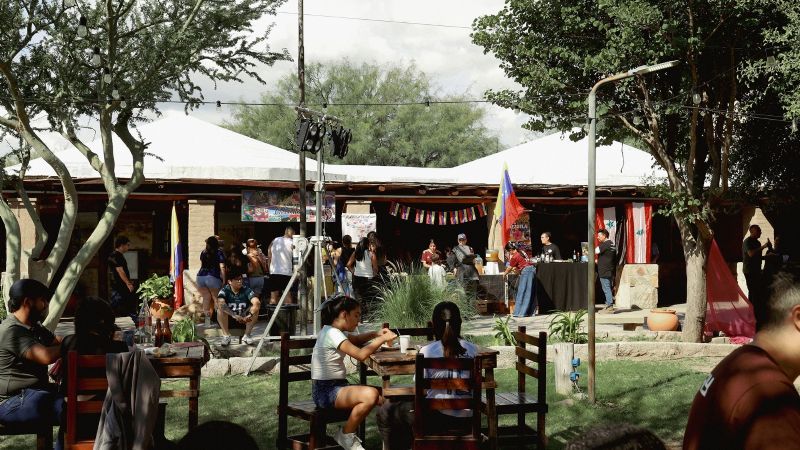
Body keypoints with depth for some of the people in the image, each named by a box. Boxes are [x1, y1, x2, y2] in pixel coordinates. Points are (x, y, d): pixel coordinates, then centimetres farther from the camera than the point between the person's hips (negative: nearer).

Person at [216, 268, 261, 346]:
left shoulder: (246, 290, -11)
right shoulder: (224, 291, -14)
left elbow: (257, 303, -26)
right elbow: (220, 304, -34)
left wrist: (250, 315, -44)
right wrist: (235, 316, -45)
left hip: (244, 319, 2)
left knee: (255, 308, -21)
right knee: (220, 309, -28)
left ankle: (247, 335, -15)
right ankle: (226, 336, -22)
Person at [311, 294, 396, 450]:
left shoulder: (336, 332, 14)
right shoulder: (332, 333, -17)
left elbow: (355, 340, 33)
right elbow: (360, 354, -28)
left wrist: (375, 334, 14)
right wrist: (383, 339, -17)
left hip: (337, 386, 10)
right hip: (325, 391, -10)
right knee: (371, 395, -30)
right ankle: (346, 435, -9)